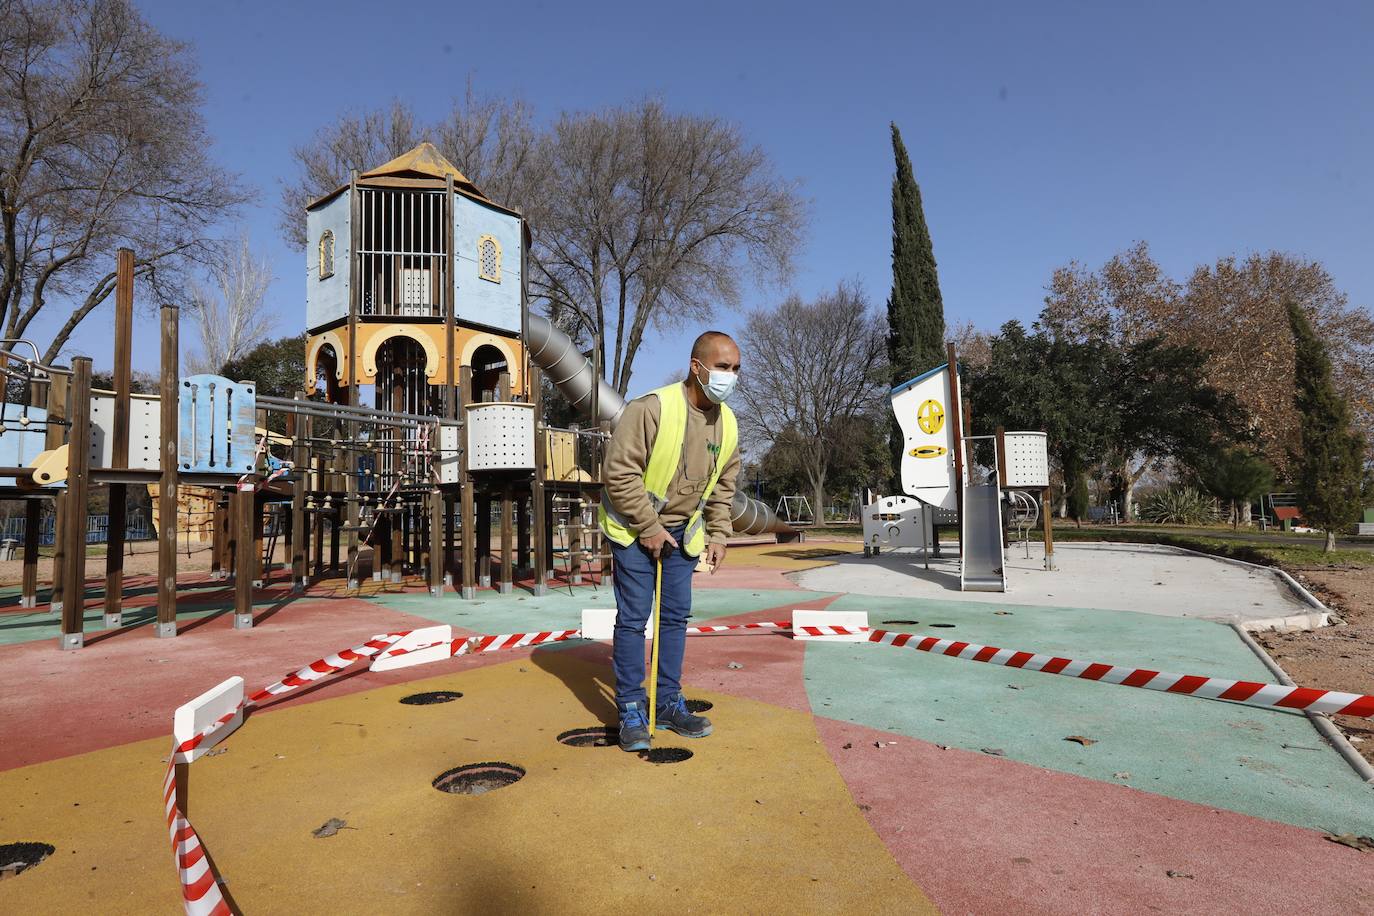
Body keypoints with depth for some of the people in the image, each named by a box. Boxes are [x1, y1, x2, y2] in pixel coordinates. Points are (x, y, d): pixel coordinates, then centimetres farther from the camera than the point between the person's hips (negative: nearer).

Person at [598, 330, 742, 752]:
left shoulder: (727, 423, -2)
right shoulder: (651, 408, -24)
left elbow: (723, 486, 10)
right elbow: (620, 472, -22)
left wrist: (718, 534, 4)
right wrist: (649, 527, -19)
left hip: (682, 531, 6)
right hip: (635, 529, -6)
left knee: (676, 616, 10)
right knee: (633, 618, -2)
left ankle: (669, 704, 23)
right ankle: (632, 710, 12)